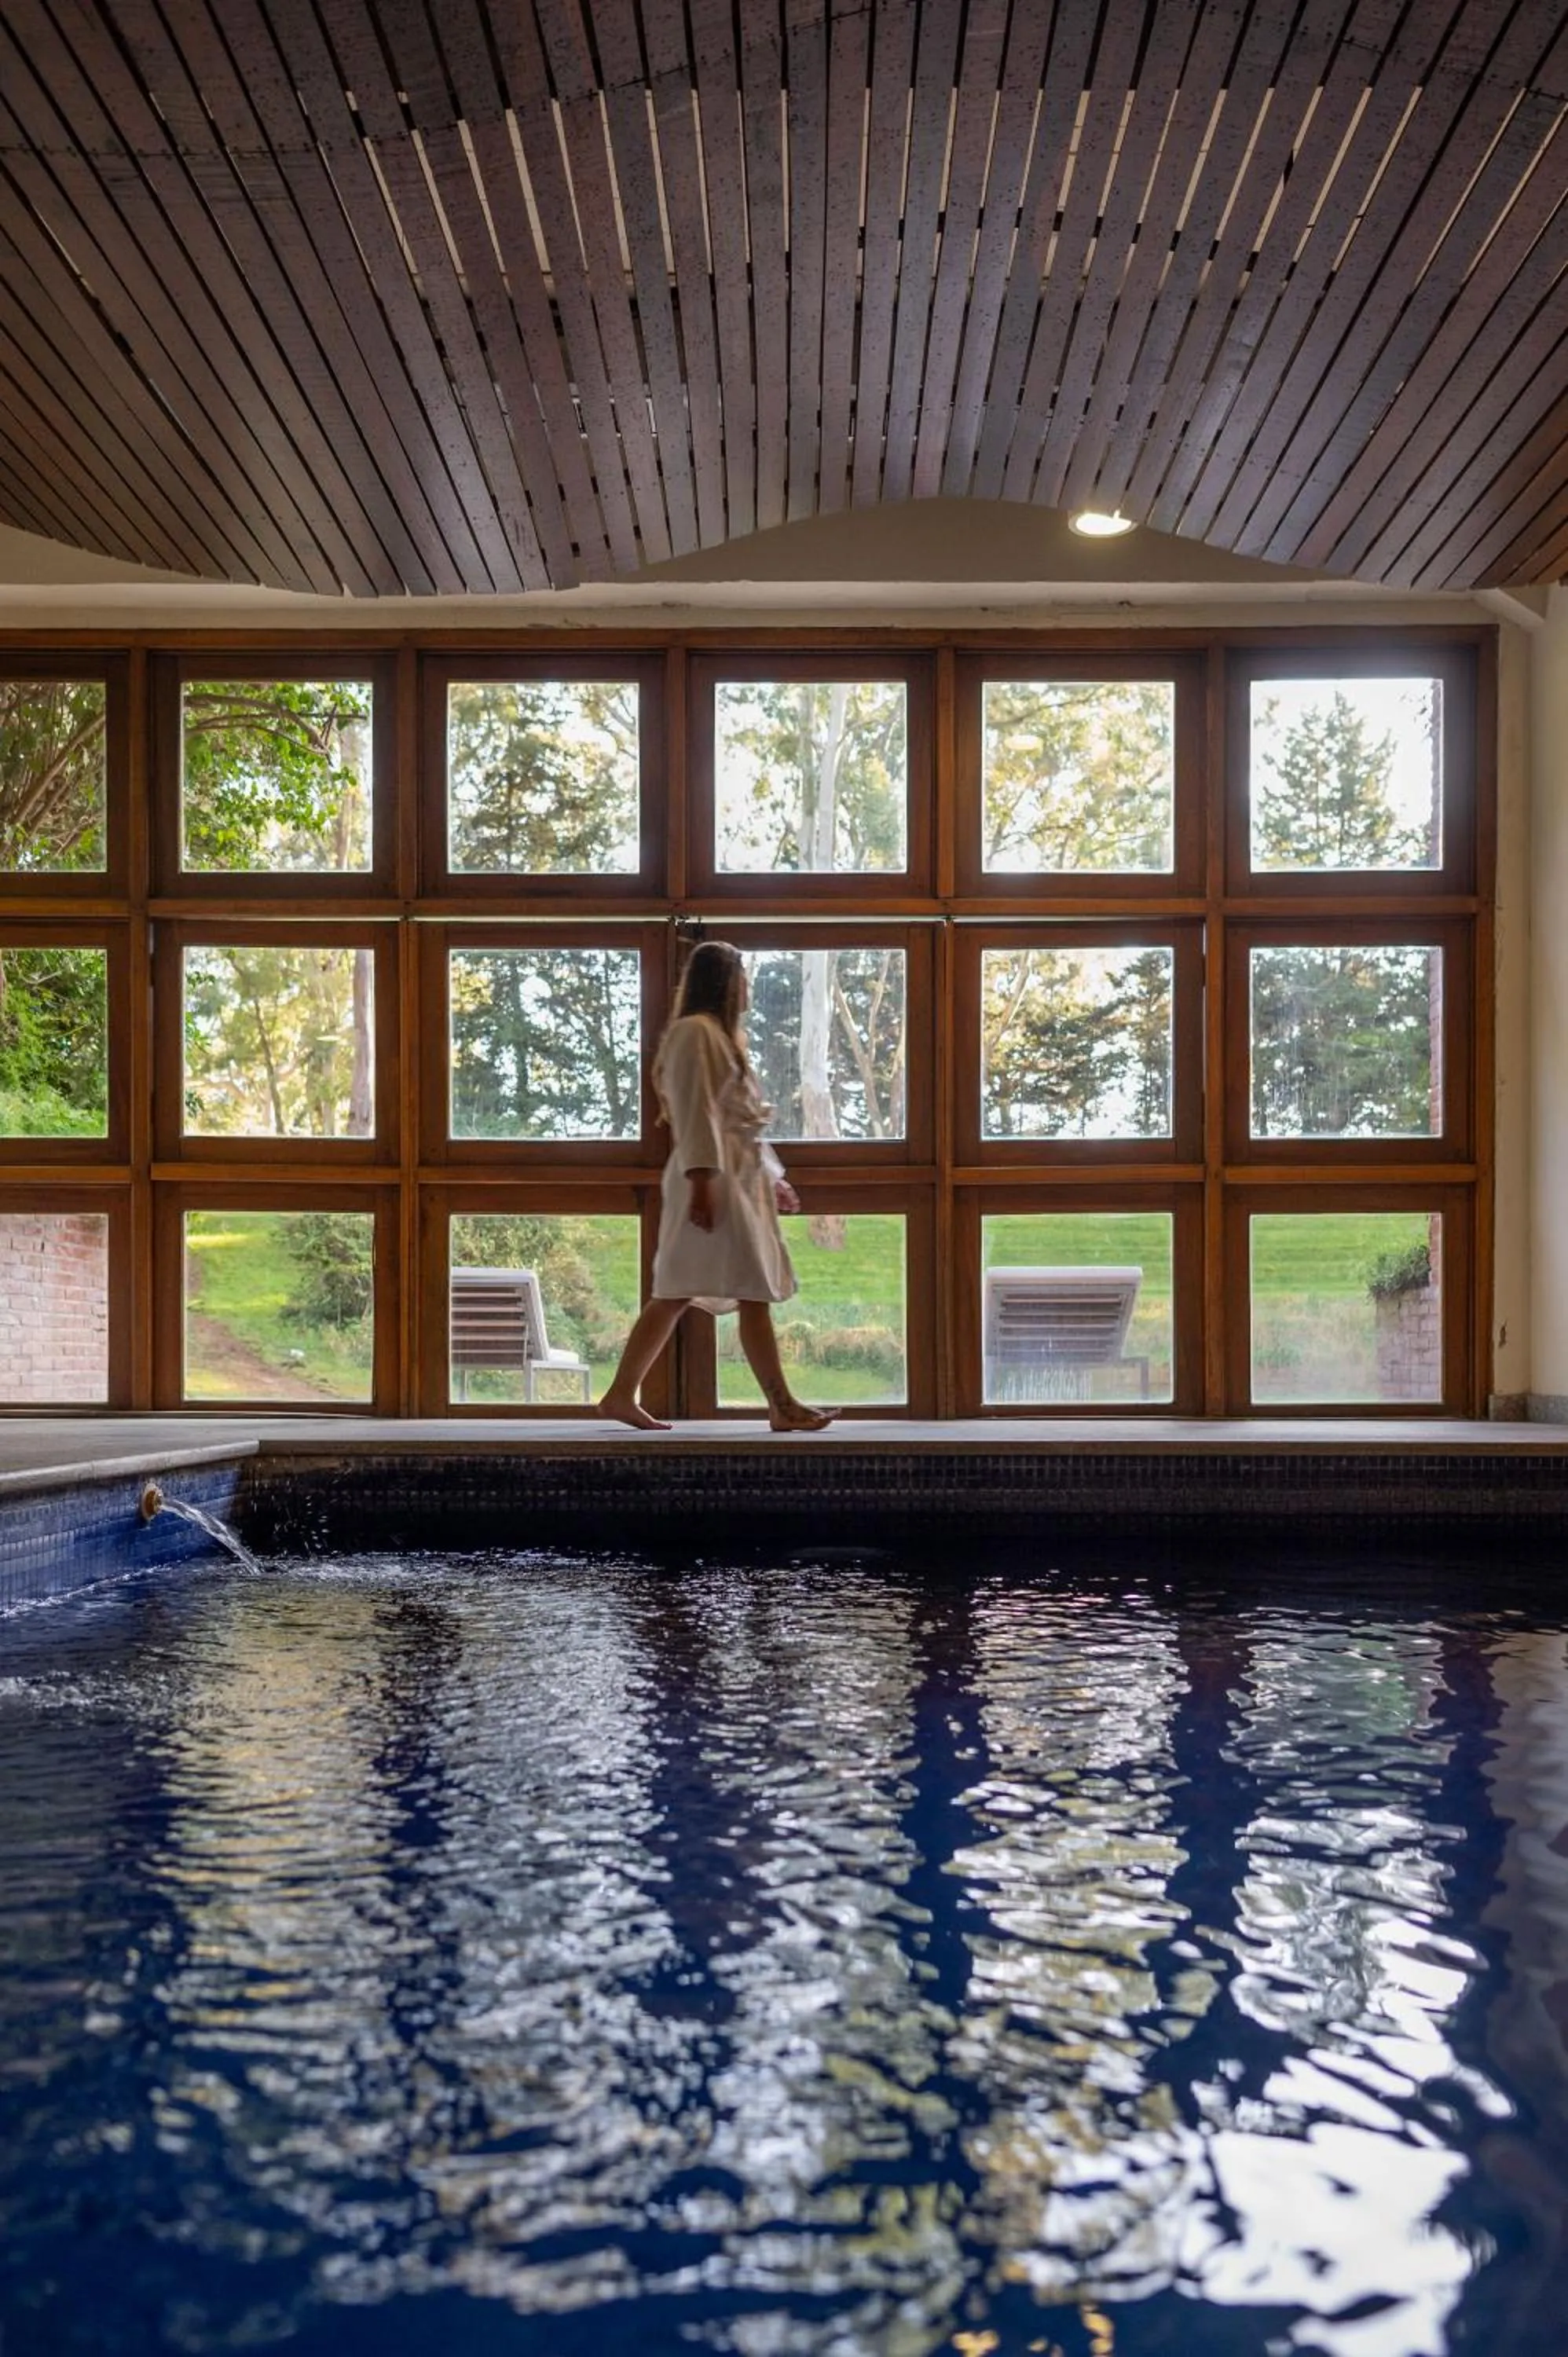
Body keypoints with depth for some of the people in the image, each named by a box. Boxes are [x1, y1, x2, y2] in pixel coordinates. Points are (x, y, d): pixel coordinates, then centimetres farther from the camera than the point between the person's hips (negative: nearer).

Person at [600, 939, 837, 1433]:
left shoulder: (720, 1035, 23)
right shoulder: (694, 1031, -9)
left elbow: (742, 1119, 25)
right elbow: (693, 1112, -17)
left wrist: (773, 1179, 24)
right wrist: (701, 1182, -23)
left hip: (739, 1178, 10)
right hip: (713, 1178, -10)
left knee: (678, 1294, 9)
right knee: (754, 1292, -8)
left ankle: (621, 1395, 12)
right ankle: (782, 1406, -5)